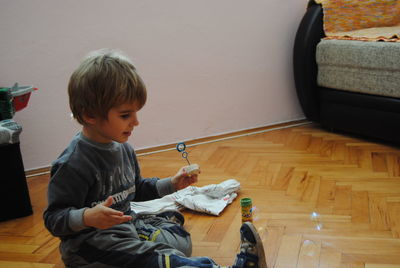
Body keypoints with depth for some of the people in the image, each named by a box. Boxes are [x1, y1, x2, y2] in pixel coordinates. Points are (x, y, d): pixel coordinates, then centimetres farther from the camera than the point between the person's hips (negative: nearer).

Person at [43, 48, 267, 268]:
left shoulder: (123, 149, 6)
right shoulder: (73, 164, -22)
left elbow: (136, 189, 22)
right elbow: (54, 218, -21)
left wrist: (171, 184, 13)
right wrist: (86, 217, -41)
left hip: (126, 225, 11)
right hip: (89, 241, -11)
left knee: (180, 241, -1)